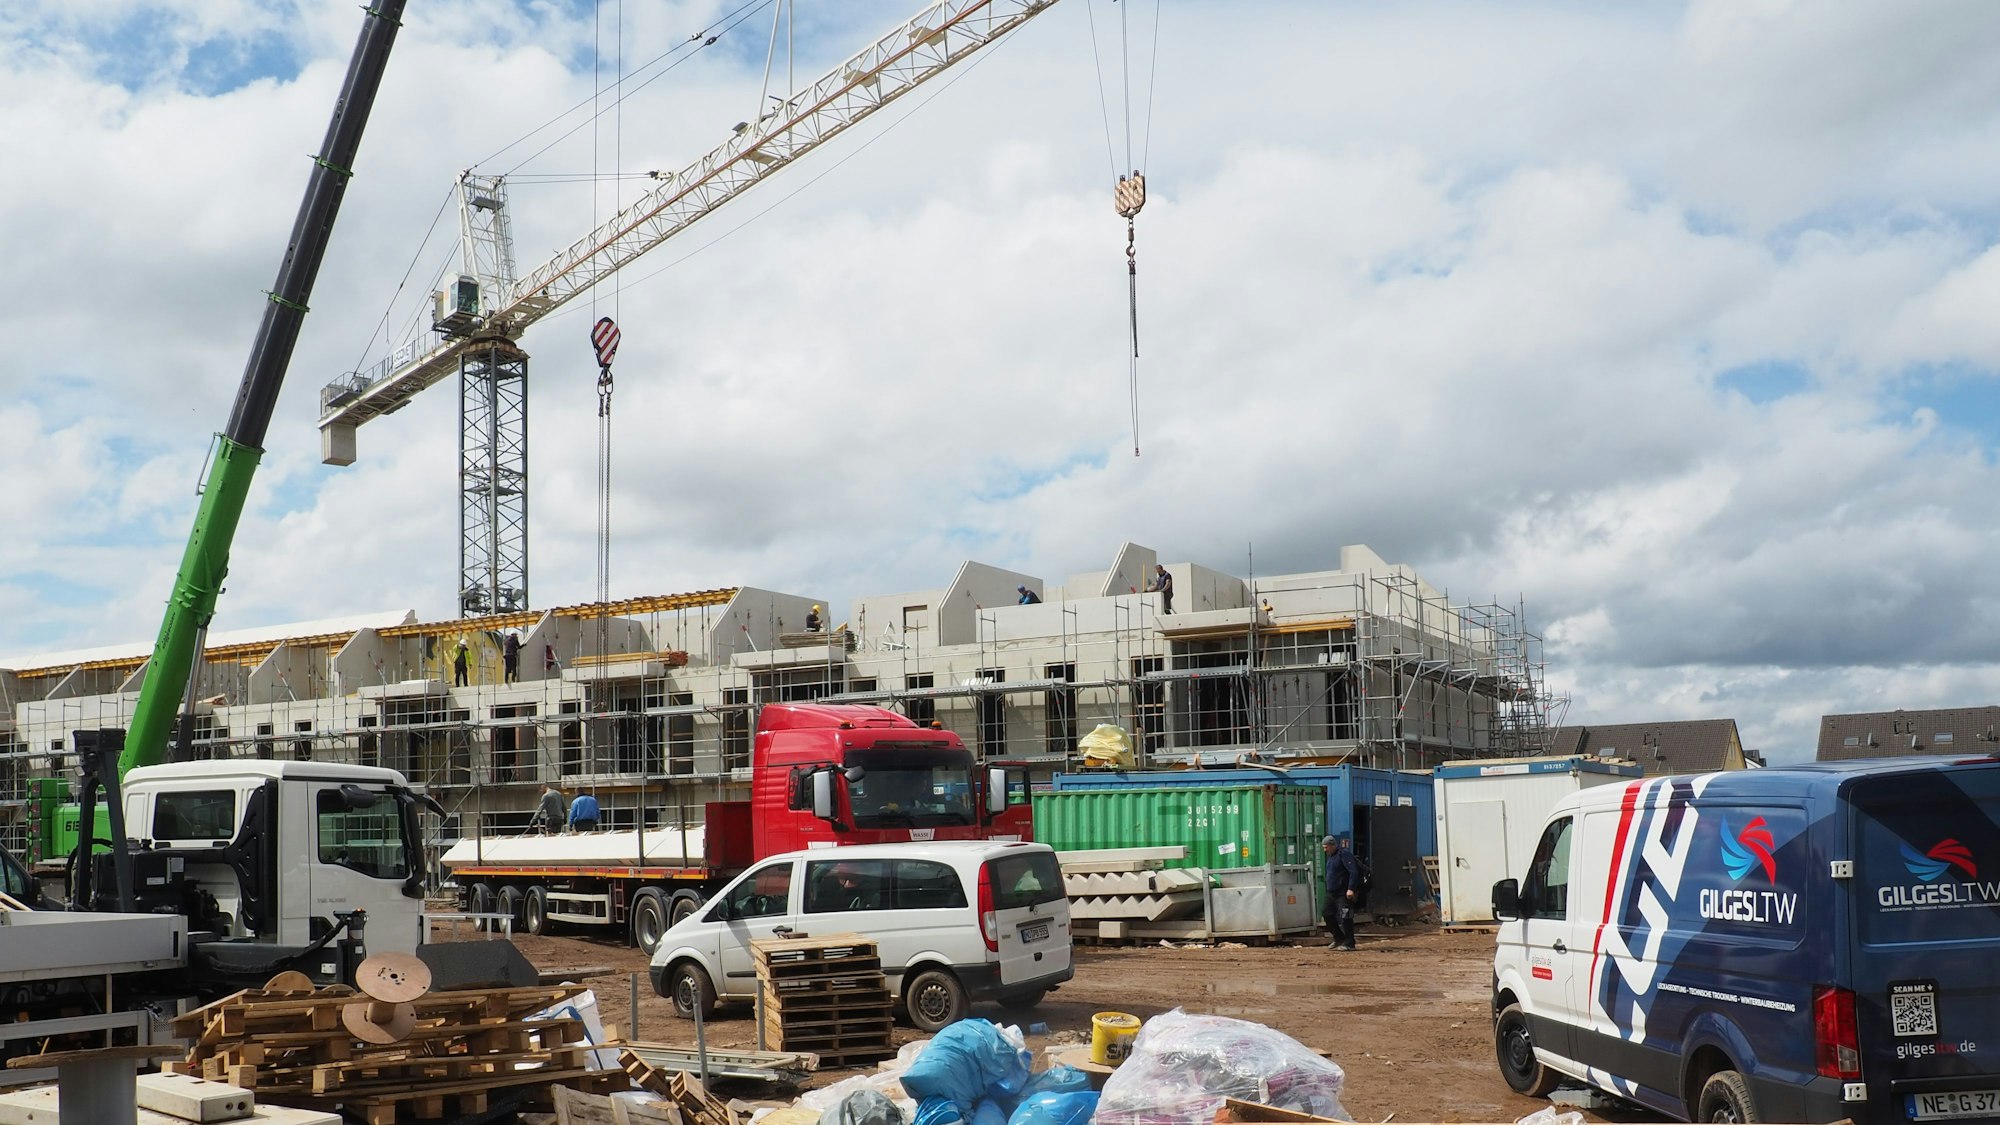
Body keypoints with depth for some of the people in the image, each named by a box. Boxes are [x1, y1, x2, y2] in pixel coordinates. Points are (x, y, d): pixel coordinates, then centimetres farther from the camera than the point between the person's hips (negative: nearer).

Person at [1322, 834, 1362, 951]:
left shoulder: (1344, 854, -14)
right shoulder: (1331, 856, 16)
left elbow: (1354, 872, -21)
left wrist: (1351, 889, -27)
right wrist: (1329, 890, 22)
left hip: (1343, 893, -10)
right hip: (1331, 893, 10)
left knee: (1345, 918, -8)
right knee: (1328, 915, 11)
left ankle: (1349, 944, -2)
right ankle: (1339, 939, 25)